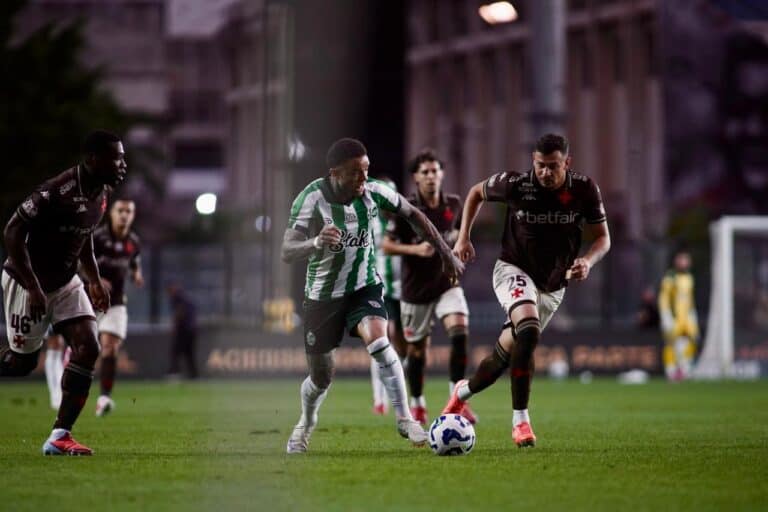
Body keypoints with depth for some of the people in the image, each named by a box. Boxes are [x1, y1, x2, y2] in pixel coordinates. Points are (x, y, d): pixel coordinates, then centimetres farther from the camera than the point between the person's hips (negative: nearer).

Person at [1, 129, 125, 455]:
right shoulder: (59, 192, -28)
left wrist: (95, 280, 11)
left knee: (88, 349, -7)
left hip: (65, 282, 8)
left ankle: (60, 435, -5)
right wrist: (34, 289, -26)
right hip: (27, 283, -8)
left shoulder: (100, 193, 0)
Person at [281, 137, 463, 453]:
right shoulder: (312, 199, -24)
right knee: (321, 376, 9)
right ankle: (306, 423, 42)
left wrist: (446, 254, 7)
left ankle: (404, 420, -20)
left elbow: (413, 215, 5)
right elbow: (287, 252, -33)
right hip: (323, 294, -1)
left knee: (378, 341, -29)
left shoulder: (373, 193, -15)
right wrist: (316, 243, -54)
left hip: (364, 287, 1)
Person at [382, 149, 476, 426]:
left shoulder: (453, 204, 1)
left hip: (447, 283, 2)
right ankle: (417, 404, 29)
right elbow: (387, 245, -8)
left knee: (460, 332, -22)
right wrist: (415, 249, -23)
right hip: (416, 289, -2)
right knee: (417, 349, 8)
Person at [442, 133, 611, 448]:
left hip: (552, 286, 3)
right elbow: (476, 192, 4)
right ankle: (520, 420, -25)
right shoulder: (515, 185, -17)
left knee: (506, 354, 9)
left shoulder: (584, 190, -13)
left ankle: (463, 392, 41)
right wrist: (463, 237, -1)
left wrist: (588, 261, -23)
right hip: (514, 270, -3)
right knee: (529, 331, -32)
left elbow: (602, 238, -2)